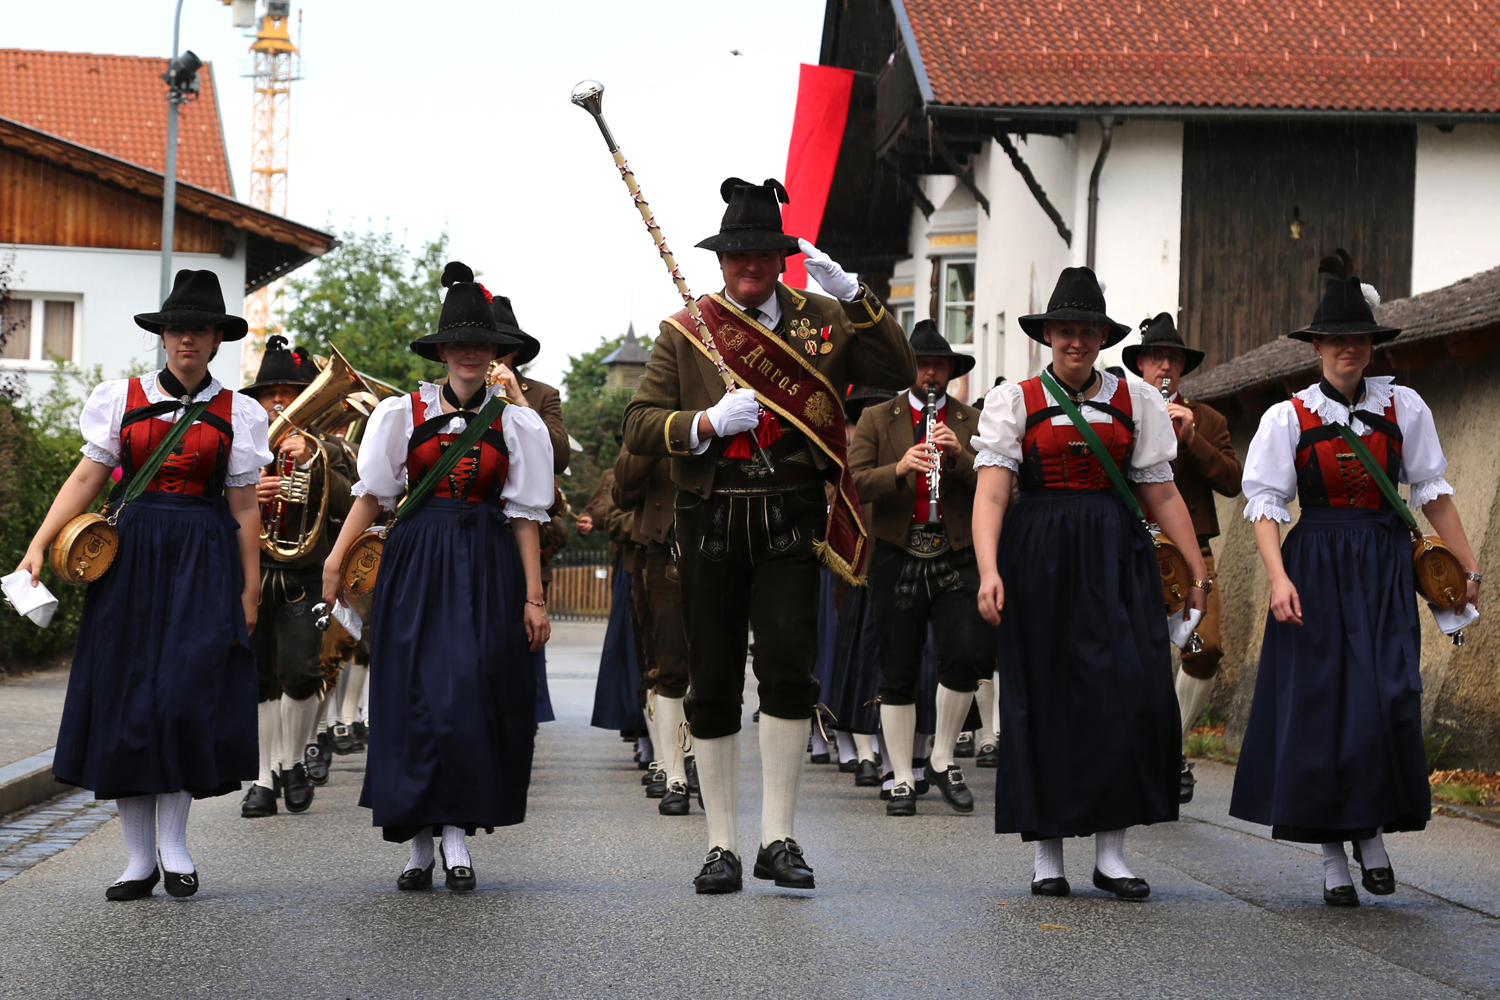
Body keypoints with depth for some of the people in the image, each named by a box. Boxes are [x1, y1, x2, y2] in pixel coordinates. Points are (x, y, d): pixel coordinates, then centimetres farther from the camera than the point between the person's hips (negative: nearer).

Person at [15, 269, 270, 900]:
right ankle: (140, 858, 6)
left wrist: (250, 589, 3)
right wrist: (39, 545, -5)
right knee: (123, 698, -1)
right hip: (129, 554, 1)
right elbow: (86, 477, 5)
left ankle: (173, 841, 1)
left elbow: (244, 507, 6)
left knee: (184, 692, -13)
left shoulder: (234, 414, 7)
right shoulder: (122, 398, 9)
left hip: (204, 561, -1)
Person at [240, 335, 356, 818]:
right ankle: (265, 777, 9)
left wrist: (311, 463, -18)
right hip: (251, 575, 2)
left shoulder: (326, 449, 7)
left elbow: (349, 505, -8)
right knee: (258, 678, 1)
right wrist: (247, 496, -16)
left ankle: (295, 762, 8)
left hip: (305, 577, -1)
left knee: (300, 672, -14)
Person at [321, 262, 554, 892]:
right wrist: (334, 561, -5)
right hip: (416, 562, 0)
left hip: (487, 567, 0)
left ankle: (457, 829, -1)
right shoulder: (402, 414, 7)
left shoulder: (514, 424, 7)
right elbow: (372, 495, 6)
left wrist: (534, 597, 1)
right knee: (415, 695, -2)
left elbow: (524, 515, 6)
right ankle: (419, 842, 5)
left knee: (471, 693, -10)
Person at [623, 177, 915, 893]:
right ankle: (721, 845, 12)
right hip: (710, 526, 1)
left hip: (792, 523, -1)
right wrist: (707, 423, -14)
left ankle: (778, 839, -6)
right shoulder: (684, 331, 8)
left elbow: (899, 374, -1)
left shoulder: (823, 320, 9)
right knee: (712, 684, 3)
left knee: (788, 667, -14)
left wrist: (853, 295, -8)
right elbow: (638, 427, 4)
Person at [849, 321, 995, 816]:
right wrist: (899, 469, -23)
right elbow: (853, 483, -6)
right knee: (897, 672, 2)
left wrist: (958, 456, -17)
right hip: (897, 560, 0)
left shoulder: (973, 423, 10)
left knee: (966, 655, -14)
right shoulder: (876, 420, 8)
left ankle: (943, 760, 6)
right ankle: (902, 779, 12)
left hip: (956, 558, 0)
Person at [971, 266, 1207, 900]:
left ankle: (1111, 851, 1)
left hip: (1117, 556, 2)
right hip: (1040, 556, -1)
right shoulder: (1015, 401, 3)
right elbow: (991, 492, -7)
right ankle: (1047, 853, 11)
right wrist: (989, 569, -20)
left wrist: (1198, 568, 7)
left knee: (1133, 695, -8)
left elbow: (1161, 494, 11)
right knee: (1044, 698, 1)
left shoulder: (1135, 402, 9)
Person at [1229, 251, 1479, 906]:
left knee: (1388, 699, -11)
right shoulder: (1289, 417, 1)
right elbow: (1265, 502, -2)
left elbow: (1432, 491, 10)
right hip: (1316, 566, -1)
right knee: (1320, 703, -2)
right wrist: (1279, 576, -14)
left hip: (1384, 569, 1)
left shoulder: (1402, 408, 6)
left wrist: (1468, 564, 7)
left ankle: (1374, 833, 10)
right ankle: (1332, 856, 8)